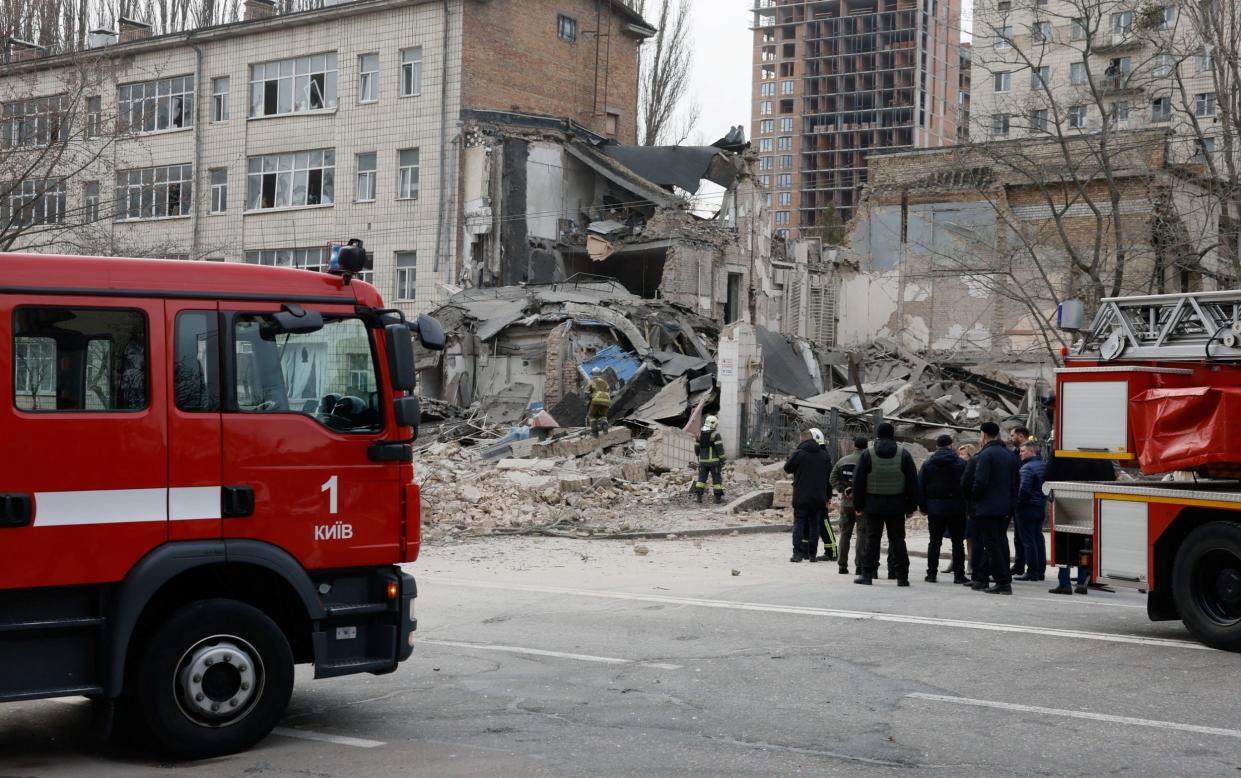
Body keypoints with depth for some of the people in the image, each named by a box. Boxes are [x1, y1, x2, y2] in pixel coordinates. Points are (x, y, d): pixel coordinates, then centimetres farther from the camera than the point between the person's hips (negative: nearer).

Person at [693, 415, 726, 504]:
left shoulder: (700, 434, 5)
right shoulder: (716, 435, -12)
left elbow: (696, 448, 11)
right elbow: (720, 448, -17)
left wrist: (699, 457, 26)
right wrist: (722, 460, -10)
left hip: (703, 461, 4)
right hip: (714, 461, -4)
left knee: (701, 478, 9)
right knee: (717, 478, 5)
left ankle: (698, 496, -2)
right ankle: (718, 498, 5)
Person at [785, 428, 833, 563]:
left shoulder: (798, 454, -11)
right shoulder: (825, 455, 6)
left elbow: (787, 468, 1)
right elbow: (829, 477, 11)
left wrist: (791, 456, 18)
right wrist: (828, 496, 17)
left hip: (801, 497, -4)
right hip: (819, 498, 4)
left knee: (799, 523, 0)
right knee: (815, 524, 9)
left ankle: (798, 553, -6)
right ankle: (812, 553, 9)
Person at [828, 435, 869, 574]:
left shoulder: (842, 460, 4)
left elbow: (833, 479, 2)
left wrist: (843, 490, -4)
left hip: (845, 503, 4)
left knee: (845, 534, 11)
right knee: (862, 534, 1)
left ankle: (843, 566, 12)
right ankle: (859, 565, -4)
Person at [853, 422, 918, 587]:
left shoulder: (867, 454, -1)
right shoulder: (903, 454, 2)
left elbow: (858, 481, 0)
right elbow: (913, 482, 4)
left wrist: (858, 505, 7)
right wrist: (911, 506, 9)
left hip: (874, 505, -1)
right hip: (896, 505, 1)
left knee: (872, 539, 3)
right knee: (897, 539, 4)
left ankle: (867, 574, 2)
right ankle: (902, 576, 3)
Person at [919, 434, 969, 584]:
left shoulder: (928, 464, 4)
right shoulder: (961, 464, -2)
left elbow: (920, 487, 3)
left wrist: (923, 507, 9)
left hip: (935, 508, 2)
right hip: (956, 508, -2)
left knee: (935, 541, 7)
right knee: (957, 541, 4)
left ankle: (931, 573, 6)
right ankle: (958, 574, 1)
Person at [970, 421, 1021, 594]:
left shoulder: (985, 455, -14)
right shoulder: (1010, 455, 13)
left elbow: (980, 481, -21)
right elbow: (1015, 482, 13)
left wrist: (973, 497, -5)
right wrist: (1011, 502, 15)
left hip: (987, 508, -8)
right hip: (1005, 507, 8)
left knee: (991, 544, -4)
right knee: (1001, 541, 14)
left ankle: (1002, 582, -8)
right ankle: (1005, 580, 15)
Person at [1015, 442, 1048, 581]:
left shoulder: (1027, 468, -17)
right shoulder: (1044, 465, 11)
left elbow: (1024, 489, -24)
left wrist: (1019, 503, -12)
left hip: (1027, 508, -9)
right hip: (1041, 507, 9)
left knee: (1028, 540, -4)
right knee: (1038, 538, 13)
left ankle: (1032, 572, -4)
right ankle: (1041, 571, 16)